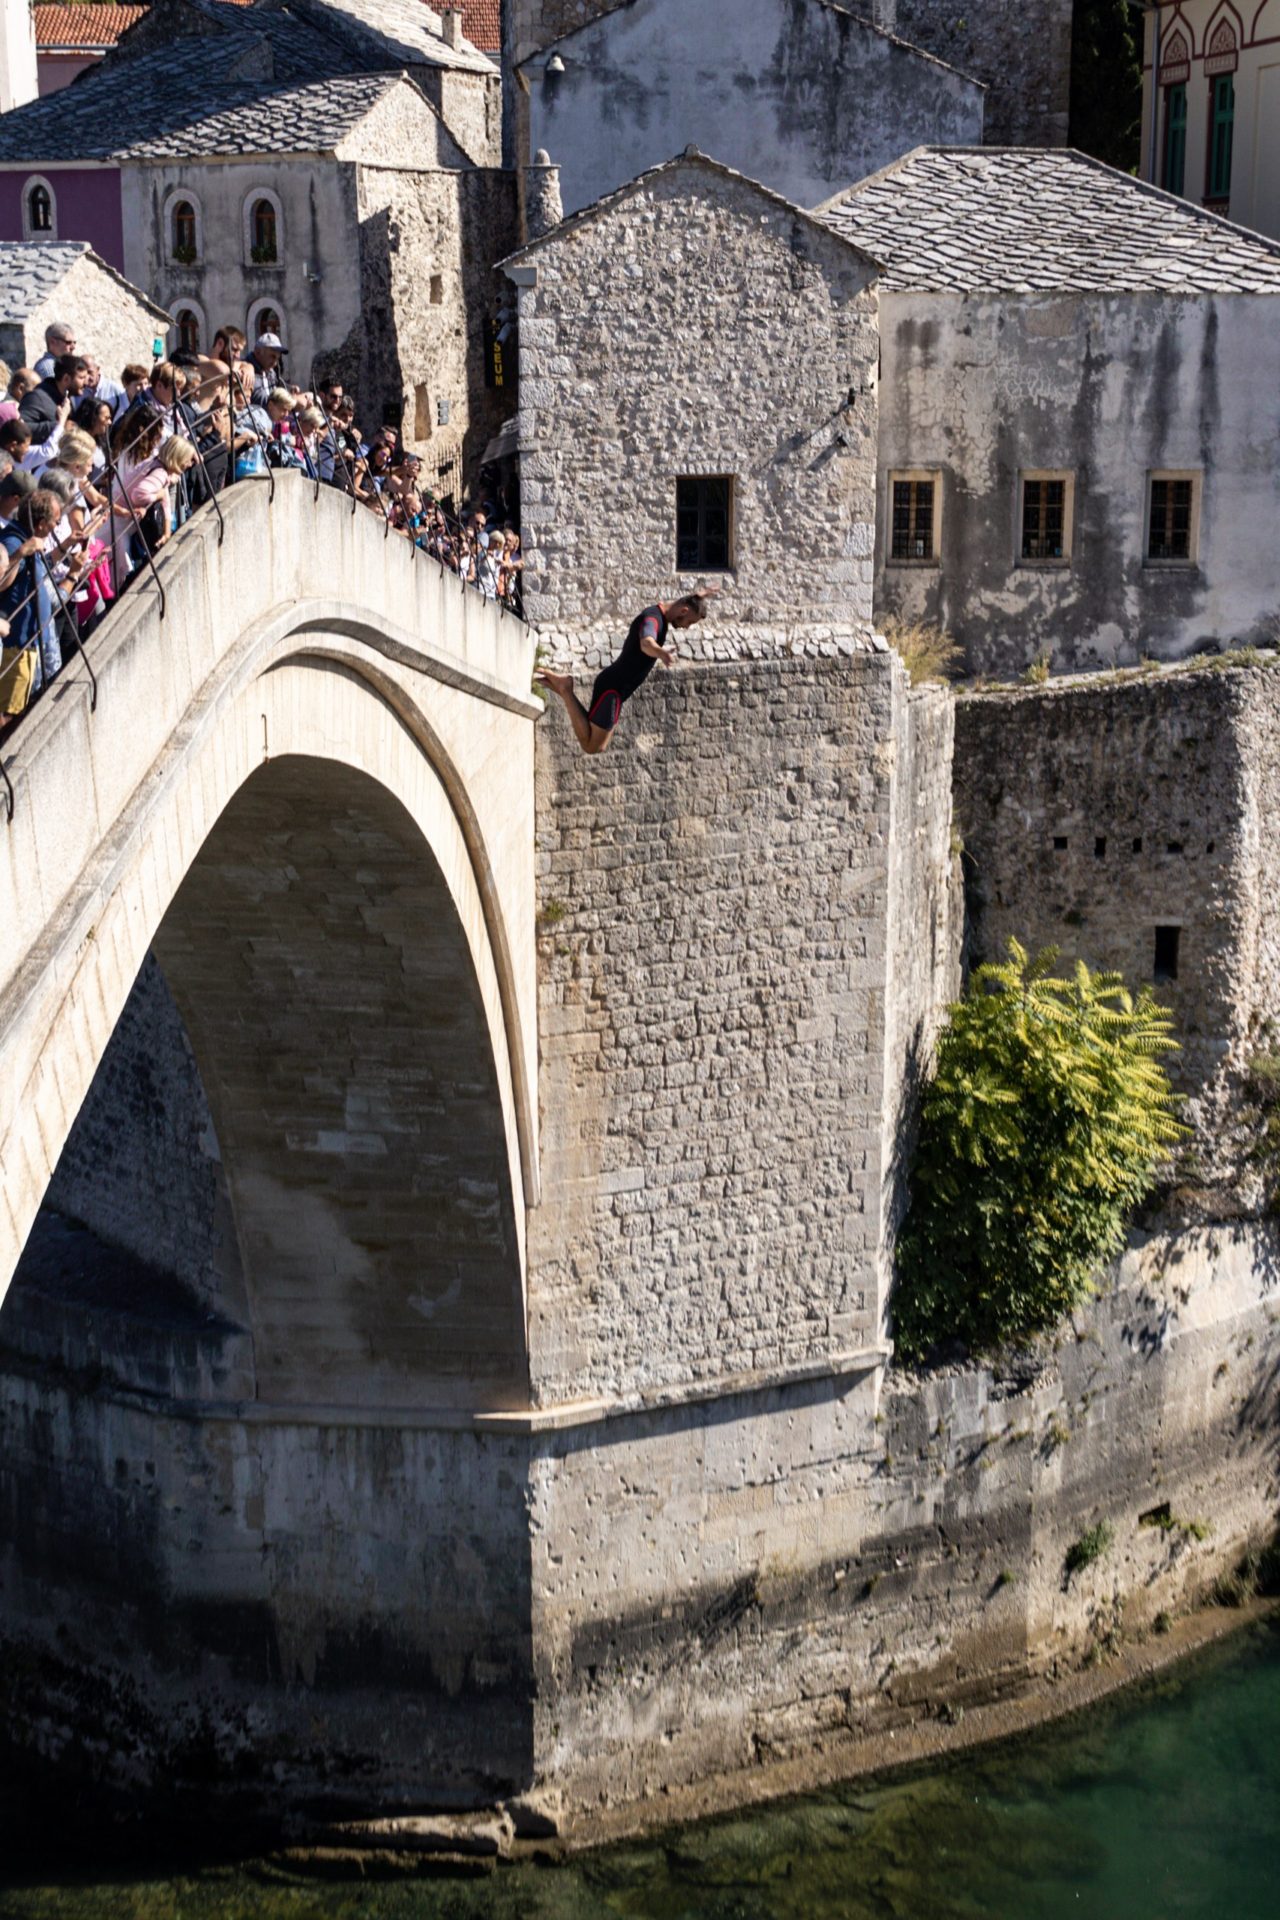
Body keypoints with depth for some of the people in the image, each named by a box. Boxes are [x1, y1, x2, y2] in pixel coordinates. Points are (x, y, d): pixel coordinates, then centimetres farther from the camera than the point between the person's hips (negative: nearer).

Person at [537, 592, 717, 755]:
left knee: (598, 747, 16)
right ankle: (566, 690, -5)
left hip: (616, 688, 10)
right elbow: (646, 644, -46)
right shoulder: (652, 619, -21)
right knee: (590, 745, -13)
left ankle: (565, 689, 17)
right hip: (612, 687, -10)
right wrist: (661, 653, -67)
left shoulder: (662, 611, 10)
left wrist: (698, 597, 52)